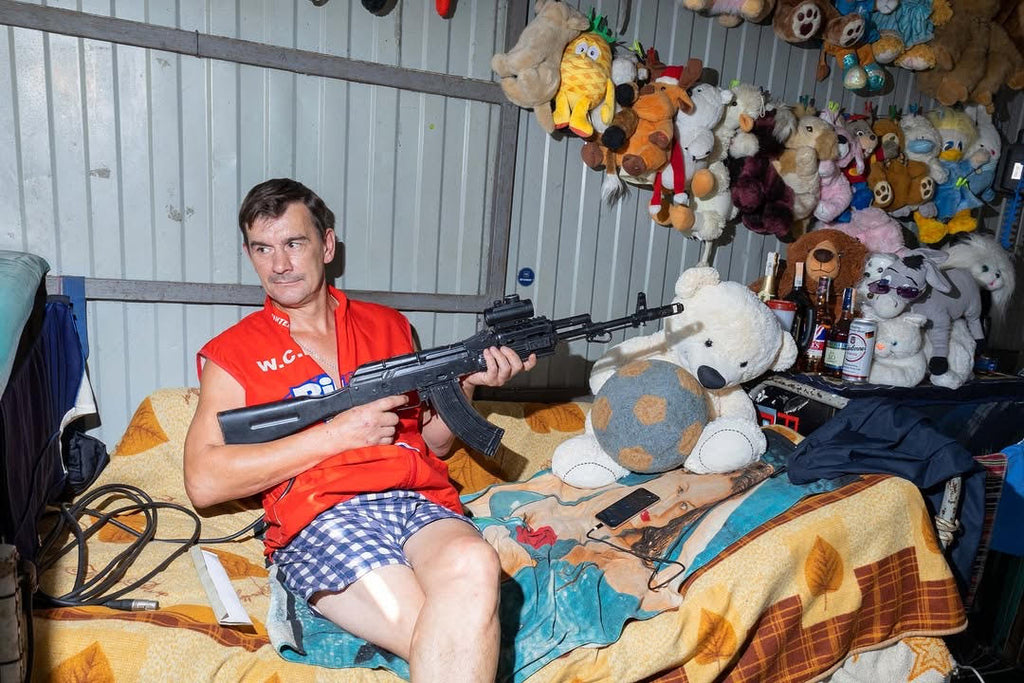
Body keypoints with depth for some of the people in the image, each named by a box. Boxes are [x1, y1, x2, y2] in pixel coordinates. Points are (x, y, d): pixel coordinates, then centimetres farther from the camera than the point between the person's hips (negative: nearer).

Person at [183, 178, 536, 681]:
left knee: (472, 562, -33)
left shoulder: (388, 326, 21)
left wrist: (466, 385, 4)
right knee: (442, 635, -31)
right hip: (320, 518, -3)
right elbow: (204, 483, -2)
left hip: (422, 501, 3)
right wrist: (336, 433, -7)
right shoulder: (232, 354, 12)